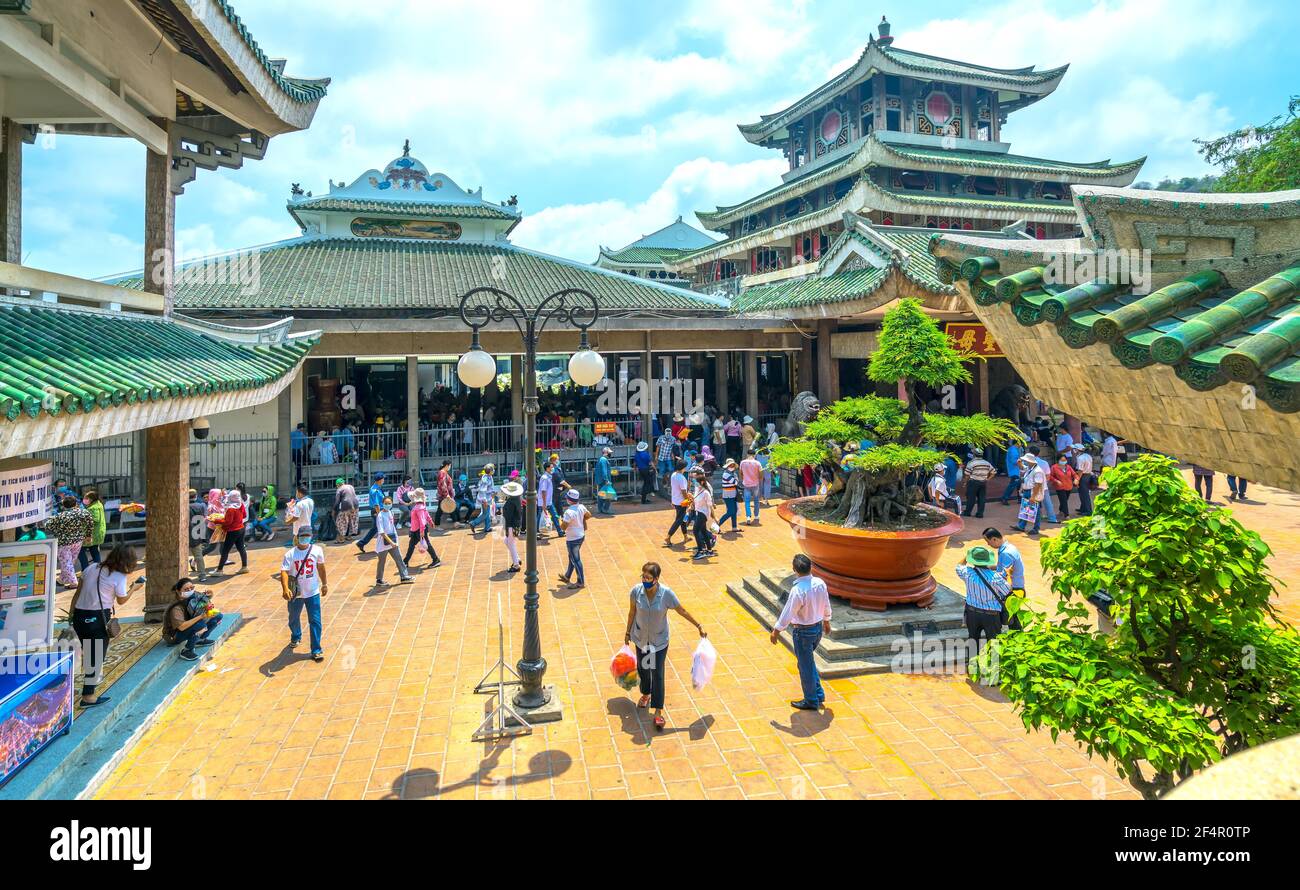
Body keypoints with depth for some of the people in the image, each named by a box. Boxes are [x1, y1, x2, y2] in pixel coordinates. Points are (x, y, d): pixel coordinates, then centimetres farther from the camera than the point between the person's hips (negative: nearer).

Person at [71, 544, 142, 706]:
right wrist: (134, 587, 16)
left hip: (79, 614, 7)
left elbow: (77, 593, 9)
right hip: (98, 618, -7)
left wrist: (72, 615, 15)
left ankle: (94, 678, 45)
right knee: (97, 655, 3)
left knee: (88, 651, 25)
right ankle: (88, 696, 6)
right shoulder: (119, 577, -11)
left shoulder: (92, 567, 6)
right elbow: (121, 601, 1)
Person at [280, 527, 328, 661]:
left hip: (313, 592, 0)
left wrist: (324, 583, 16)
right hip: (295, 593, 0)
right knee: (294, 619, 22)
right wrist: (285, 589, -40)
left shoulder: (317, 550, -7)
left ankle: (316, 650, 4)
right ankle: (296, 637, 53)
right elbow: (284, 571, -24)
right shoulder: (290, 554, -14)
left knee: (315, 621, -4)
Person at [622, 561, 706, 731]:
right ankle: (646, 694, 50)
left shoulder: (666, 593, -25)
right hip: (641, 638, 2)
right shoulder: (636, 591, -20)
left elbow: (682, 611, -11)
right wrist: (627, 632, 8)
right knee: (642, 669, 21)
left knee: (658, 675, -1)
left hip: (659, 640, -2)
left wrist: (699, 626, -5)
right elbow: (632, 612, -2)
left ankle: (658, 712, 11)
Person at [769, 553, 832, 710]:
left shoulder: (797, 590, -29)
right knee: (808, 662, 26)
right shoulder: (820, 583, -8)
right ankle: (818, 694, 34)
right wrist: (826, 621, 25)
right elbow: (826, 606, 6)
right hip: (818, 628, 7)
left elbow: (787, 614, -21)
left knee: (805, 665, 10)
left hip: (803, 632, -7)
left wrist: (776, 631, -7)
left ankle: (811, 701, 25)